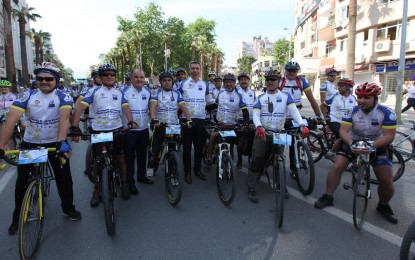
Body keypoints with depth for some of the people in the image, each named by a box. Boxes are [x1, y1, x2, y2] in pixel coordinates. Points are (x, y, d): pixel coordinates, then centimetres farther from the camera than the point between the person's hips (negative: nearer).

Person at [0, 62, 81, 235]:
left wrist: (61, 142, -45)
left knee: (64, 177, 1)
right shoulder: (27, 96, -12)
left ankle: (68, 208, 25)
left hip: (55, 143, -1)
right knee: (22, 181, 7)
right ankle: (18, 217, 28)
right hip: (30, 144, 1)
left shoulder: (63, 97, -13)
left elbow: (64, 118, -29)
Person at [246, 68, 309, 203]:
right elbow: (255, 114, -5)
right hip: (262, 133, 0)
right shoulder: (260, 97, 8)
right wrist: (259, 126, -27)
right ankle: (251, 188, 4)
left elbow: (294, 110, -10)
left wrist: (302, 125, -28)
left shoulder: (286, 96, 5)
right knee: (257, 162, -3)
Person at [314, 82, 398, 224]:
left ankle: (383, 206, 23)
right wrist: (351, 142, -38)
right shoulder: (352, 111, -13)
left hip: (377, 146, -1)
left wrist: (370, 145, -36)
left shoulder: (387, 113, -18)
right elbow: (343, 131, -18)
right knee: (337, 166, -17)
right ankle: (327, 197, -2)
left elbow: (389, 136, -22)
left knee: (386, 181, -7)